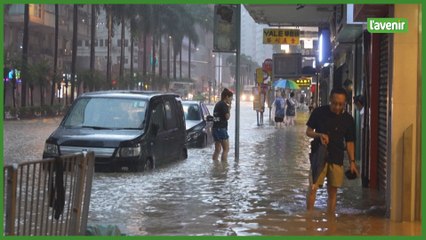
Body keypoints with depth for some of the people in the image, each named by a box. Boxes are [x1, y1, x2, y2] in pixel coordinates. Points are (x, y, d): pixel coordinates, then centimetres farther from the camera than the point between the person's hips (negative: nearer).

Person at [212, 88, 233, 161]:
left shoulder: (217, 104, 17)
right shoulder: (224, 105, -11)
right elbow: (227, 117, -13)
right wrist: (229, 109, 0)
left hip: (215, 128, 9)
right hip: (221, 129, -9)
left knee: (217, 150, 11)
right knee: (226, 149, -4)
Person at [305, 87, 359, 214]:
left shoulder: (348, 119, 2)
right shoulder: (319, 112, -3)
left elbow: (349, 142, 9)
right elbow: (308, 131, 4)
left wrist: (352, 161, 3)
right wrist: (319, 135, -16)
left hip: (337, 159, 2)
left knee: (333, 190, 6)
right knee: (313, 188, -10)